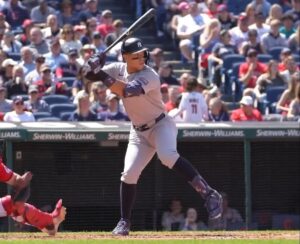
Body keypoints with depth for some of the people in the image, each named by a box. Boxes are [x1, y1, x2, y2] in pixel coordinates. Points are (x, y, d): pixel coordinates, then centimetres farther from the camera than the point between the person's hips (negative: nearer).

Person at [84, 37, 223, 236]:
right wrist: (94, 65, -22)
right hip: (139, 132, 6)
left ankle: (209, 194, -32)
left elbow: (125, 91, -37)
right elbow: (90, 74, 0)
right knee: (129, 173, -4)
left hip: (160, 125, -6)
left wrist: (102, 75, -37)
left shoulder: (149, 76, -23)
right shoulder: (119, 69, -2)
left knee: (168, 156, -33)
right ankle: (124, 221, 8)